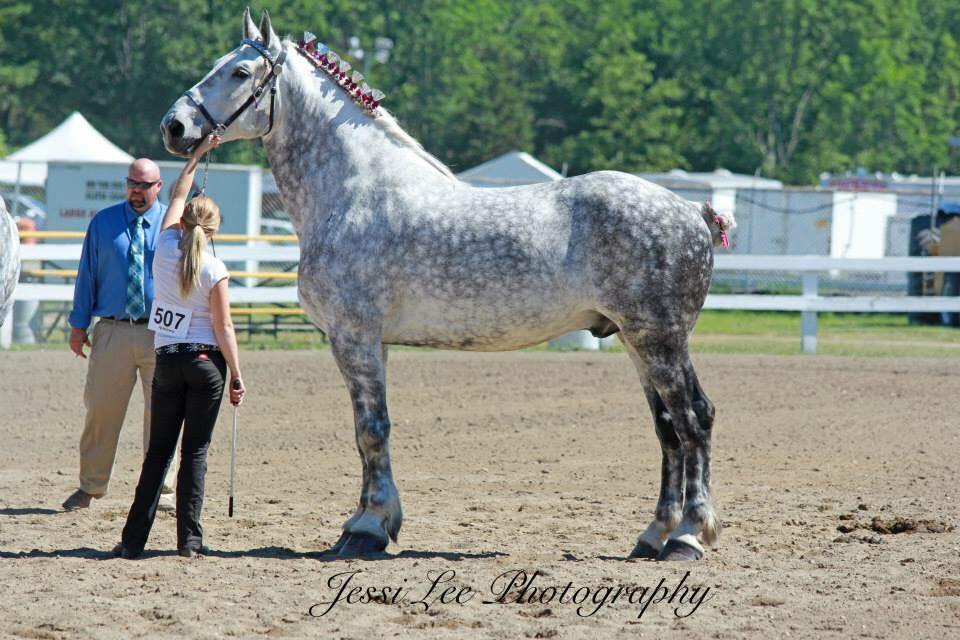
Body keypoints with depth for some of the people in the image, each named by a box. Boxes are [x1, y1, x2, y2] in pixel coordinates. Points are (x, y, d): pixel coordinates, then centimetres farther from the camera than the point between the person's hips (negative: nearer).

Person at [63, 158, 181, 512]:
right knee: (101, 407, 1)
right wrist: (78, 324, 6)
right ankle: (90, 487, 13)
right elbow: (87, 275, 10)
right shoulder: (103, 223, 8)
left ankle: (162, 490, 10)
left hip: (162, 333, -1)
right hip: (112, 331, 1)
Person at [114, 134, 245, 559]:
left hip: (167, 360, 3)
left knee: (159, 451, 5)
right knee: (196, 451, 3)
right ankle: (189, 538, 1)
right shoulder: (214, 271, -10)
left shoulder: (165, 248, -1)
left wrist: (198, 154, 24)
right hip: (206, 362, -3)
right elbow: (223, 328, -9)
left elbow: (177, 196, 15)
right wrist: (236, 377, -1)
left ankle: (134, 539, 0)